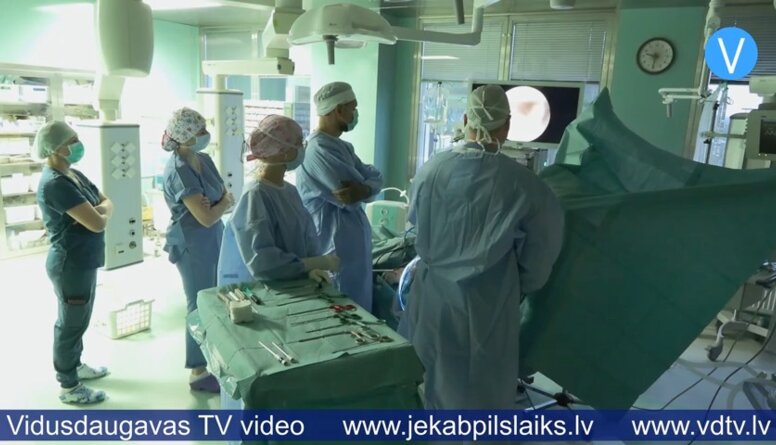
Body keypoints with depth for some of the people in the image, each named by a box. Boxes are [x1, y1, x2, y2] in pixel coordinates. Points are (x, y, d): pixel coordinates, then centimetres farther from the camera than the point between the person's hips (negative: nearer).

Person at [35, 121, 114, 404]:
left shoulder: (73, 175, 7)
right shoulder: (55, 184, -24)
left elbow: (108, 203, 8)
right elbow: (98, 223, -28)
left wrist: (97, 210, -14)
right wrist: (99, 212, -6)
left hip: (83, 261, 9)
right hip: (71, 264, -9)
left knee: (77, 320, 23)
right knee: (71, 323, 4)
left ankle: (74, 366, 42)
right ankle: (69, 387, 20)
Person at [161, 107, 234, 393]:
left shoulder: (204, 160, 5)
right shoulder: (179, 171, -21)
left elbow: (229, 200, 7)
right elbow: (207, 217, -24)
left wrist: (216, 204, -14)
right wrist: (223, 203, -6)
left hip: (213, 240, 8)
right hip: (193, 245, -8)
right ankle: (199, 372, 17)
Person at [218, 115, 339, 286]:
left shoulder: (291, 191, 7)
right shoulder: (255, 196, -16)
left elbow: (308, 239, 3)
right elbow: (261, 262, -23)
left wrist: (312, 267, -17)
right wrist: (320, 262, -17)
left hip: (291, 286, 6)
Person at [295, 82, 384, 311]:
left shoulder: (341, 146, 12)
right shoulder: (318, 149, -21)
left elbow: (375, 177, 1)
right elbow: (350, 199, -25)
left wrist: (364, 189, -19)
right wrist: (364, 190, -5)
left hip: (353, 243, 10)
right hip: (336, 248, -10)